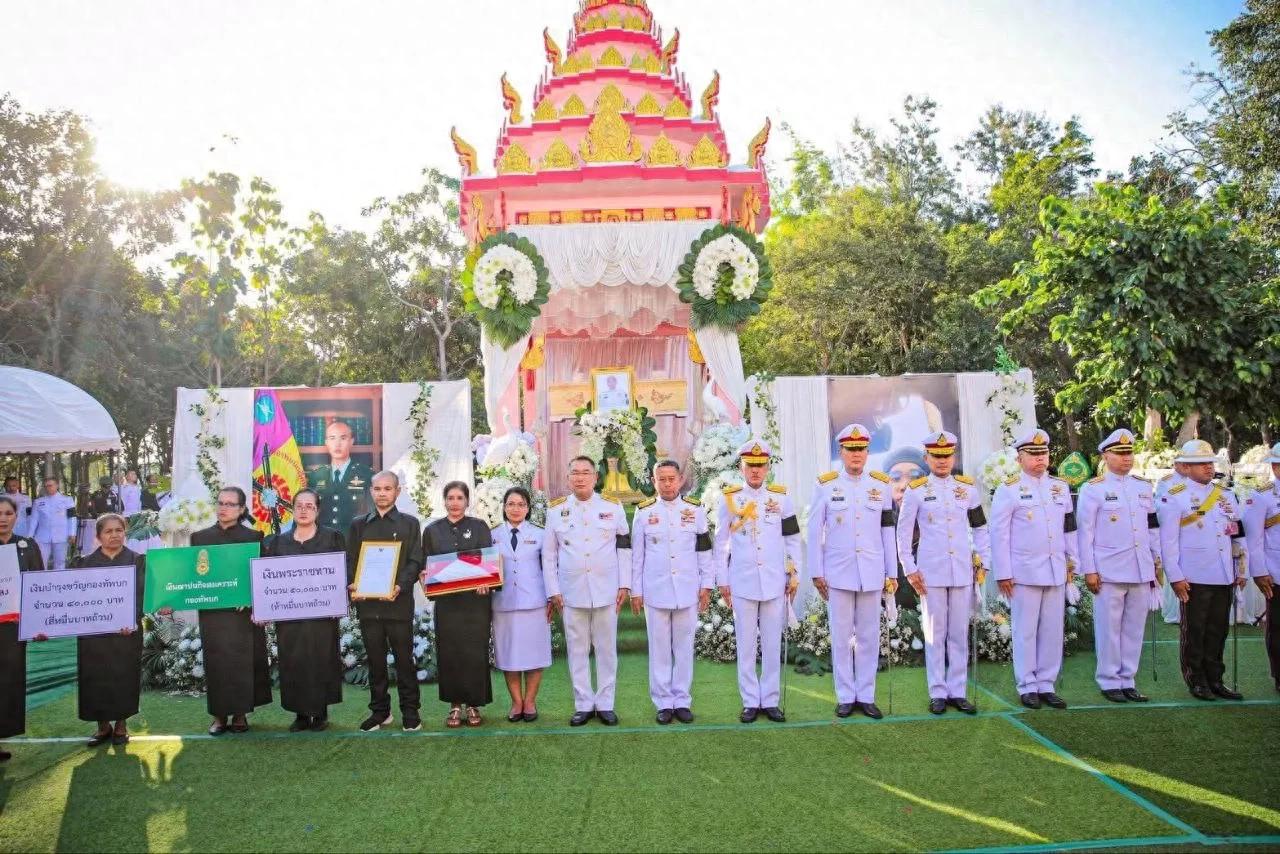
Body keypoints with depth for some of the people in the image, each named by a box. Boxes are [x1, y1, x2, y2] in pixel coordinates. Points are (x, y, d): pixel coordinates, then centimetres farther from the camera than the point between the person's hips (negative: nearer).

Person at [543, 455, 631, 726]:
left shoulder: (613, 508, 3)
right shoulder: (556, 510, 4)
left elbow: (624, 548, 5)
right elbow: (548, 554, 6)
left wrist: (624, 585, -1)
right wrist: (553, 591, 1)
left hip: (606, 591, 0)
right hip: (572, 592, 1)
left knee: (606, 649, 6)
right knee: (577, 650, 7)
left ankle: (605, 704, 17)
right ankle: (583, 704, 18)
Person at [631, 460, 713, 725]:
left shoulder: (695, 510, 2)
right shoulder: (644, 512, 1)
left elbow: (705, 550, 6)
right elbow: (637, 554, 3)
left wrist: (706, 585, 3)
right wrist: (635, 591, 2)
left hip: (688, 591, 1)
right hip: (656, 592, 0)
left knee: (684, 648, 7)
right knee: (659, 649, 5)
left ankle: (682, 701, 17)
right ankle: (664, 703, 14)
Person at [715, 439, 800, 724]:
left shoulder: (781, 497, 3)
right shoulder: (730, 499, 1)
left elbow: (793, 540, 7)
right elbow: (721, 543, 4)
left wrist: (794, 575, 4)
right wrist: (722, 581, 2)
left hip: (775, 582, 1)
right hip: (742, 583, -1)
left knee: (772, 645, 7)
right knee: (746, 645, 5)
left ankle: (770, 701, 18)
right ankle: (750, 702, 15)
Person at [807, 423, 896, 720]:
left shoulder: (882, 485, 4)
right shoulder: (826, 485, -2)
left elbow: (888, 531, 6)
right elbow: (814, 532, 0)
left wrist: (892, 573, 5)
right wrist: (817, 573, -3)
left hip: (872, 574, 2)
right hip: (838, 573, -2)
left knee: (869, 637, 8)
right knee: (841, 637, 5)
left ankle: (866, 696, 19)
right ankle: (845, 697, 16)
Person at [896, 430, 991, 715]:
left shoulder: (968, 488, 7)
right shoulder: (916, 491, -1)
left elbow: (980, 529, 13)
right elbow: (904, 533, 0)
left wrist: (983, 562, 7)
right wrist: (910, 570, -3)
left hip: (963, 572, 3)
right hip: (931, 573, -3)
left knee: (960, 633, 8)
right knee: (935, 633, 4)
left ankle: (957, 691, 18)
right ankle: (938, 693, 13)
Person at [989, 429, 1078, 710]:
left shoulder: (1061, 487, 11)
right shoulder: (1008, 490, -4)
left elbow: (1070, 528, 16)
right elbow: (999, 534, -6)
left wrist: (1072, 564, 13)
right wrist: (1003, 574, -8)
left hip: (1056, 572, 5)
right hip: (1025, 573, -5)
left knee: (1052, 631, 8)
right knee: (1026, 632, 2)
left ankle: (1047, 685, 18)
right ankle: (1027, 687, 11)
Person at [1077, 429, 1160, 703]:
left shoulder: (1143, 486, 12)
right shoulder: (1093, 489, -3)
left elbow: (1153, 526, 18)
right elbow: (1085, 532, -5)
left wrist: (1157, 562, 14)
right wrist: (1089, 570, -8)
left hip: (1141, 571, 5)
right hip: (1109, 572, -5)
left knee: (1134, 628, 10)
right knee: (1109, 628, 1)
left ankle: (1128, 681, 19)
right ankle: (1109, 682, 11)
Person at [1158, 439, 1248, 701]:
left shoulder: (1226, 495, 12)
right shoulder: (1175, 497, -4)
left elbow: (1238, 535, 16)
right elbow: (1168, 541, -7)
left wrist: (1241, 571, 12)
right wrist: (1175, 577, -10)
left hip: (1225, 578, 5)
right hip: (1194, 579, -5)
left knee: (1218, 630, 11)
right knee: (1194, 631, 3)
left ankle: (1215, 680, 21)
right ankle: (1197, 682, 13)